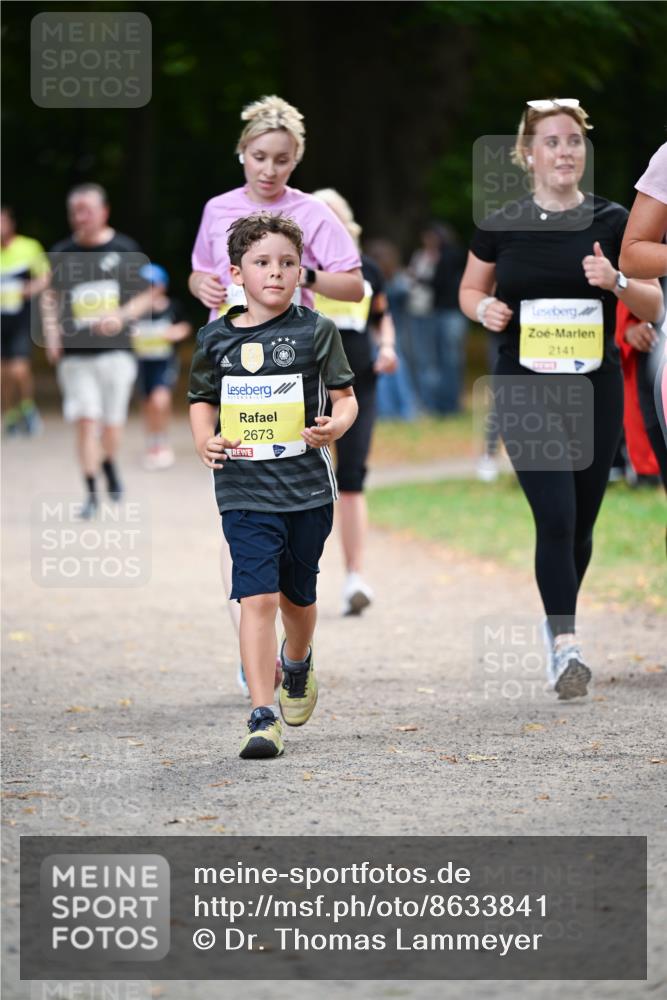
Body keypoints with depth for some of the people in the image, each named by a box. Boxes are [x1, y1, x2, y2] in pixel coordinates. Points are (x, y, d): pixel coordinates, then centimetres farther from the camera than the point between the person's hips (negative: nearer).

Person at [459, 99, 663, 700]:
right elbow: (470, 290, 15)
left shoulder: (612, 222, 0)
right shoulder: (501, 225, 1)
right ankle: (566, 648, -15)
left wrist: (615, 282, -17)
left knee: (582, 522, 10)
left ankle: (558, 621, 32)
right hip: (526, 388, -1)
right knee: (556, 516, -14)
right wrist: (485, 309, -8)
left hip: (594, 386, 2)